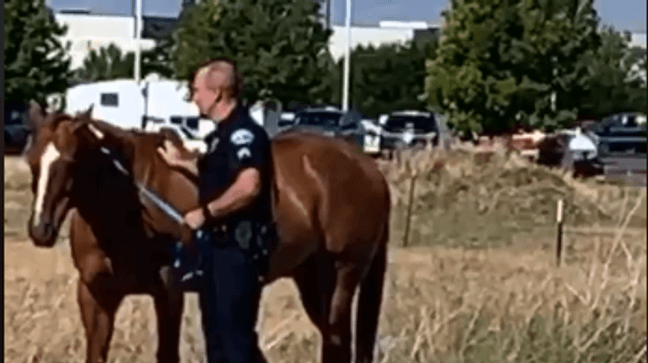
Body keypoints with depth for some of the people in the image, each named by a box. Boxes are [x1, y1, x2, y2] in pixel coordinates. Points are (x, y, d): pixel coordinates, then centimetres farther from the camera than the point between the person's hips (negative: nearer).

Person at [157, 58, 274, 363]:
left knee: (235, 332, -9)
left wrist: (205, 213, -25)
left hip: (239, 245, -11)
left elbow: (248, 186, -34)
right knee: (216, 329, 15)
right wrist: (181, 163, 31)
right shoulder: (222, 134, 13)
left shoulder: (243, 132, -19)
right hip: (218, 243, 11)